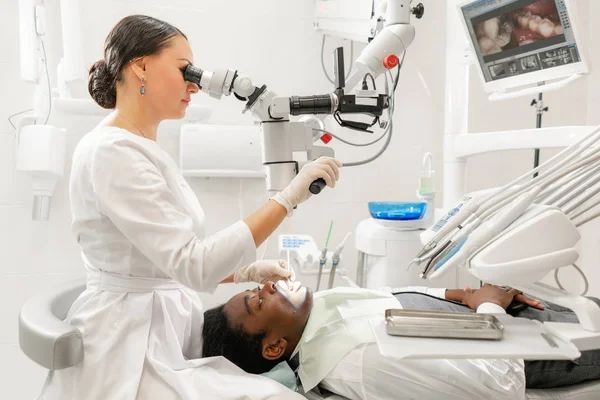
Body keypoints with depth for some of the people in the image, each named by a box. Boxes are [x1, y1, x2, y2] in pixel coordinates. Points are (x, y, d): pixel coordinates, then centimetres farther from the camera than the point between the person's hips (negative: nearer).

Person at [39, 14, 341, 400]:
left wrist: (246, 272, 2)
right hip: (132, 345, -8)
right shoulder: (112, 151, -18)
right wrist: (288, 197, -24)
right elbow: (193, 265, -25)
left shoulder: (145, 150, 11)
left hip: (169, 328, 8)